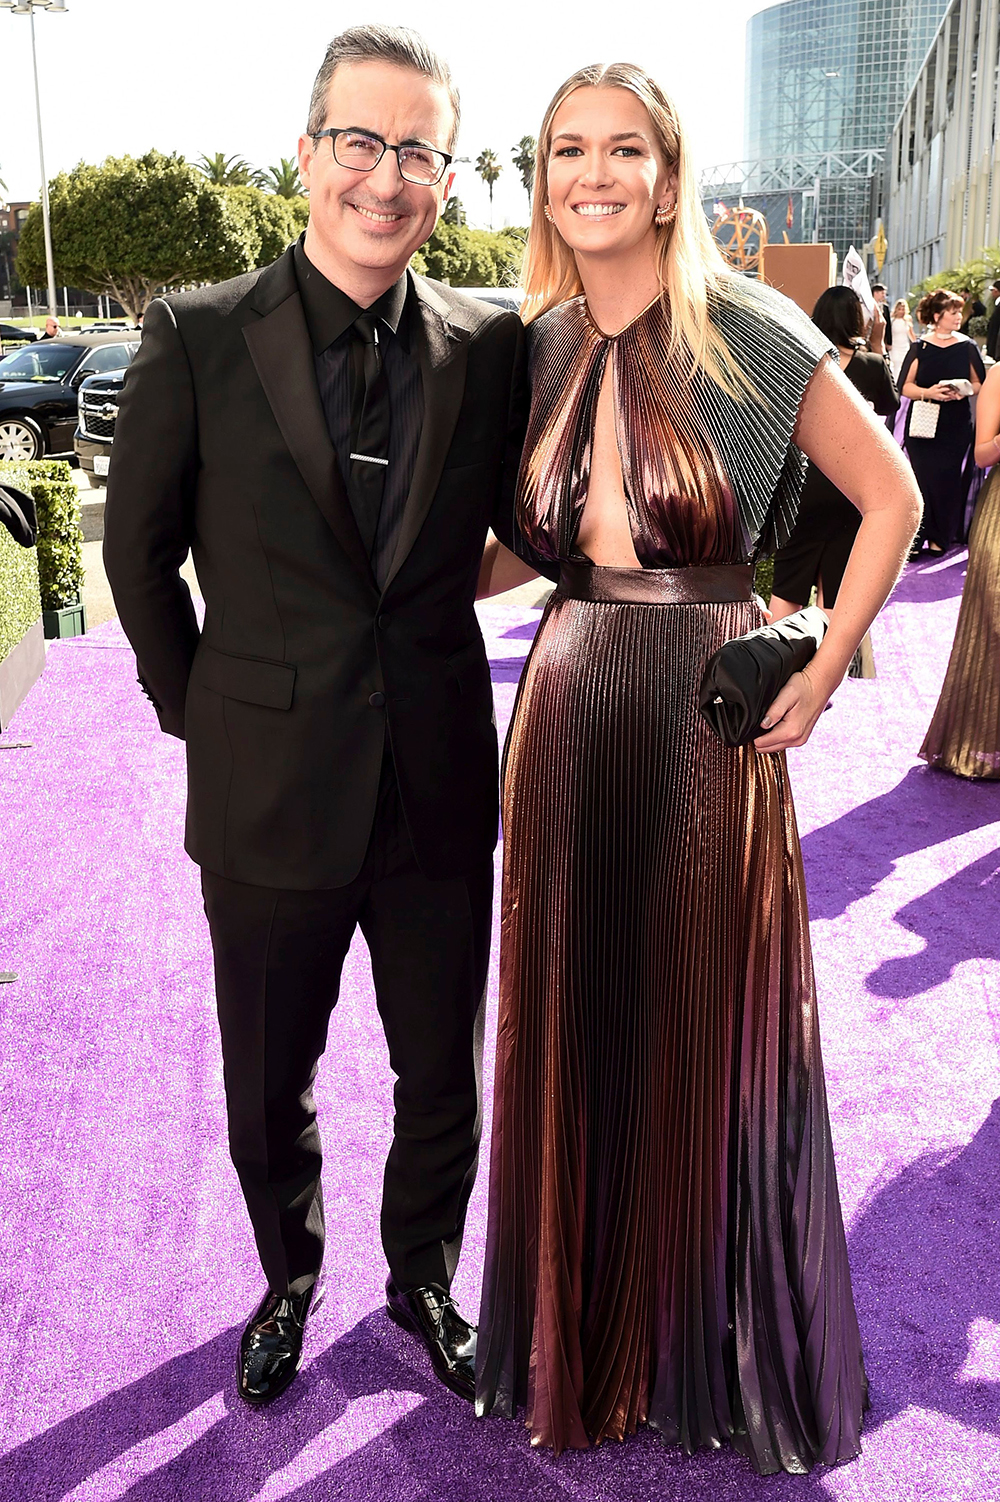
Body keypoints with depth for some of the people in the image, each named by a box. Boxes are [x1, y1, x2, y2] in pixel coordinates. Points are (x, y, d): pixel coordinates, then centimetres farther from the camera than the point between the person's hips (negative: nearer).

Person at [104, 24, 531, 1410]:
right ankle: (290, 1281, 46)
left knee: (446, 1078, 17)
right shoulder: (198, 338, -7)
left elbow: (527, 522, 11)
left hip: (441, 788, 2)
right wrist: (201, 715, 4)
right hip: (270, 791, -1)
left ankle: (423, 1281, 44)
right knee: (268, 1090, 17)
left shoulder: (491, 348, -2)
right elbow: (139, 554, 2)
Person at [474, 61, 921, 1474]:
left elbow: (891, 498, 0)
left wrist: (822, 675, -6)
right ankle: (586, 1334, 37)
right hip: (569, 715, 4)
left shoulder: (751, 334, -8)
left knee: (713, 1030, 9)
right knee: (573, 1026, 13)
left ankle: (722, 1357, 35)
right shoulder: (534, 348, 5)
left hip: (710, 721, -4)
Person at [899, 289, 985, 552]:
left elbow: (979, 383, 11)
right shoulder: (920, 348, 2)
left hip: (956, 425, 1)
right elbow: (905, 386, -1)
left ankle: (940, 537, 8)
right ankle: (917, 537, 2)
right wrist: (928, 393, -18)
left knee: (948, 478, -3)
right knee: (923, 476, -6)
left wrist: (964, 391, -10)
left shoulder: (967, 347, 5)